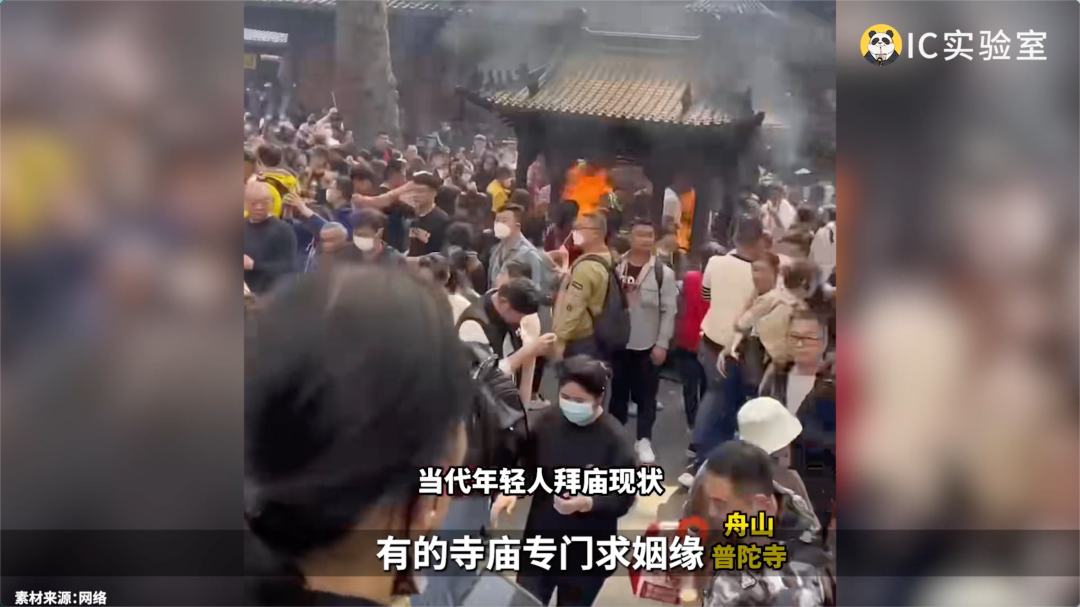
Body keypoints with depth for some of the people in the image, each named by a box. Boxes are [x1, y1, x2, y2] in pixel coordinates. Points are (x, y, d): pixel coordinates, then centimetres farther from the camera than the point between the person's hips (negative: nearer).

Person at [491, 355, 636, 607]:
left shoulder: (615, 439, -18)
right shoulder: (546, 421, -9)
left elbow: (624, 498, -14)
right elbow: (528, 467, 2)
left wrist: (587, 503, -30)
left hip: (587, 552, -3)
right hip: (540, 541, 3)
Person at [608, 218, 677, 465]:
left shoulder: (663, 273, -7)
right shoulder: (616, 267, 0)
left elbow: (669, 311, -7)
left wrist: (662, 344, -11)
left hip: (648, 345, -2)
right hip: (619, 342, 2)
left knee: (646, 395, 5)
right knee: (618, 392, 13)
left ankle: (644, 441, 16)